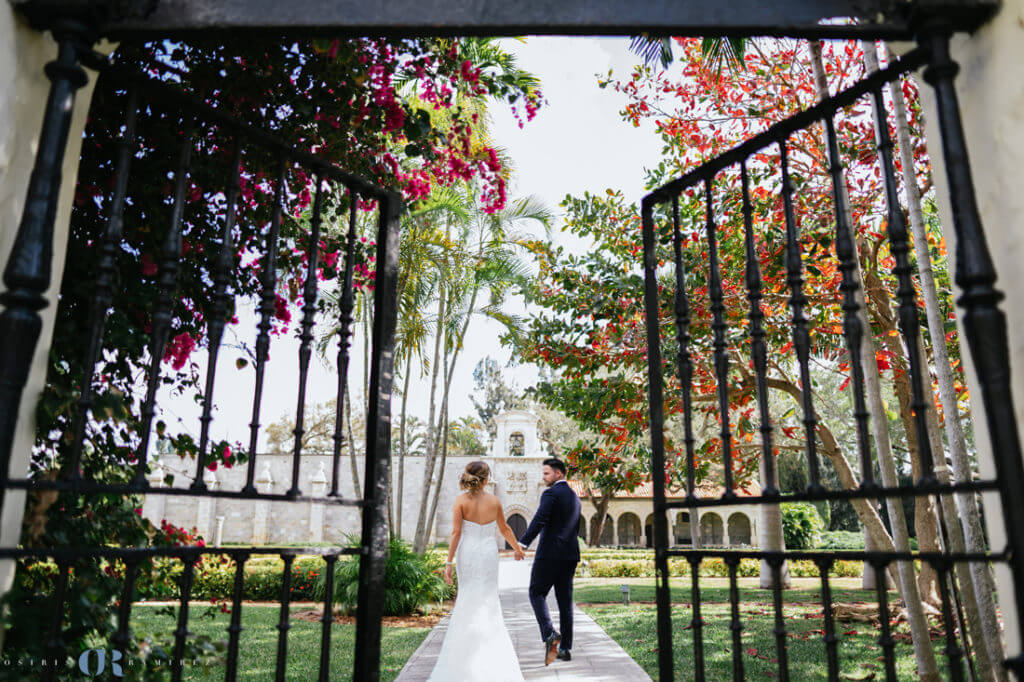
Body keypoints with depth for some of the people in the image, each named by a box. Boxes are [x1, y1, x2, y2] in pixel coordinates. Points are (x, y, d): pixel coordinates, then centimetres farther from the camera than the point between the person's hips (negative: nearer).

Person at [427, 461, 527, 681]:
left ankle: (466, 649, 22)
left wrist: (449, 561, -11)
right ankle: (488, 651, 3)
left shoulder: (461, 501, -8)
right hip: (488, 553, 0)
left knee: (467, 596, 15)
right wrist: (517, 549, 26)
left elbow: (456, 533, -13)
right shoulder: (494, 501, -1)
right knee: (488, 599, 7)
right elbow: (505, 529, 10)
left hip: (467, 553, 0)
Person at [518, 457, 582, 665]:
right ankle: (565, 648, 12)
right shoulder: (574, 497, 17)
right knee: (565, 600, 10)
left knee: (537, 593, 4)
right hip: (570, 554, 8)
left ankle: (549, 633, -15)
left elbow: (539, 520, -23)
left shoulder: (551, 494, -10)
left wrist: (522, 543, -30)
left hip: (550, 554, -8)